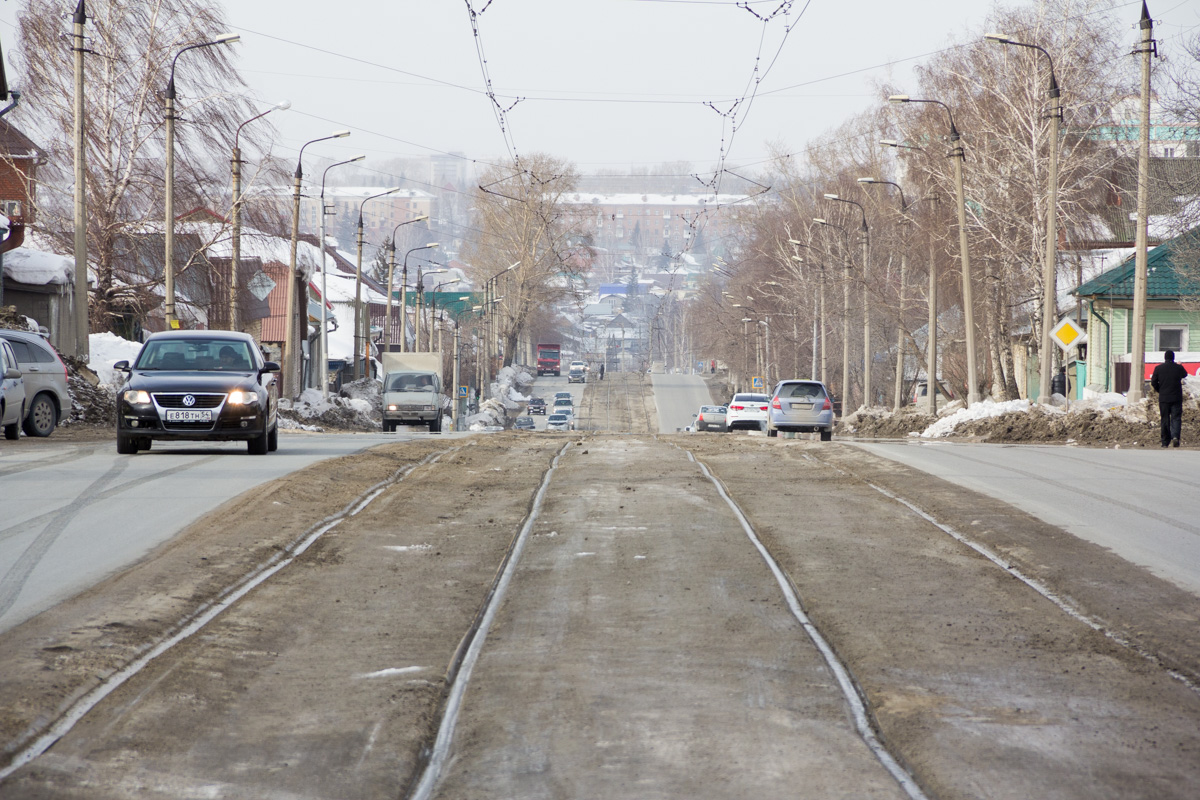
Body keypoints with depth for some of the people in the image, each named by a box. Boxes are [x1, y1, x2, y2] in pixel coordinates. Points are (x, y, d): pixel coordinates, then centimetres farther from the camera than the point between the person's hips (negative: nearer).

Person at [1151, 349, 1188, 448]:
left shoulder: (1158, 368, -2)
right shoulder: (1178, 368, -3)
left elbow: (1153, 382, 0)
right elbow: (1185, 375, 18)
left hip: (1163, 398, 1)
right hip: (1176, 398, -1)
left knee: (1164, 419, 7)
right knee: (1176, 418, 2)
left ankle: (1165, 442, 9)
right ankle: (1175, 436, -21)